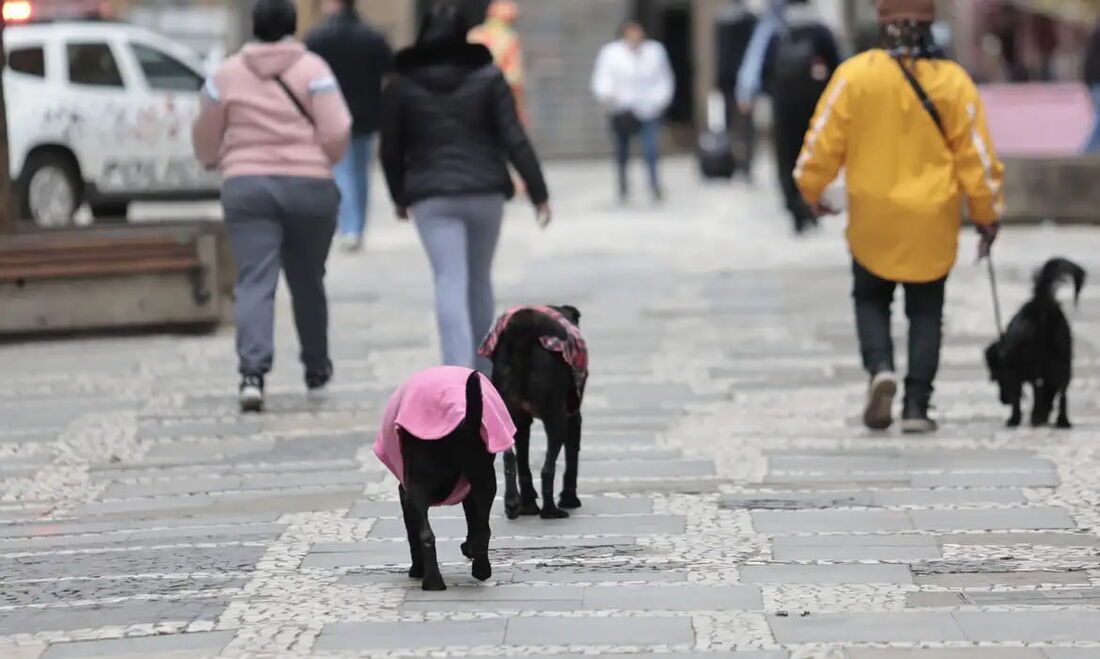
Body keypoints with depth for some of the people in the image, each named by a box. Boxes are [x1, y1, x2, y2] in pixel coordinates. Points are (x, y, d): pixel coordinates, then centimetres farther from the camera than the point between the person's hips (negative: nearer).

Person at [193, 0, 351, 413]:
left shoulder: (227, 74, 7)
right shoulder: (312, 69, 0)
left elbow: (205, 140, 14)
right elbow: (336, 134, -8)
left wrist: (217, 162, 36)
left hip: (246, 187, 0)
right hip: (309, 185, 0)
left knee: (254, 282, -7)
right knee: (307, 281, 17)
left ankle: (253, 373, -26)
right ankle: (316, 369, 31)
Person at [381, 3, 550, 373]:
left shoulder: (402, 84, 3)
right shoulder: (488, 78, 2)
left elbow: (391, 149, 7)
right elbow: (515, 140, -3)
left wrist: (400, 196, 22)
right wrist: (538, 192, 0)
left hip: (431, 197, -1)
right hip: (485, 192, 1)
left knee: (450, 284, -7)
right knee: (480, 281, 18)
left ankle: (459, 373, -23)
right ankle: (483, 371, 29)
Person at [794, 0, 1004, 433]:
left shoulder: (856, 74, -9)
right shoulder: (954, 82, -7)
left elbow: (826, 138, -5)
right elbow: (976, 153, -2)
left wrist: (811, 188, 13)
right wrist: (987, 214, 10)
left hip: (873, 217, 0)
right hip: (933, 222, 1)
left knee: (871, 298, 17)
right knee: (926, 311, 12)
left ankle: (881, 369, -9)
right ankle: (917, 407, 5)